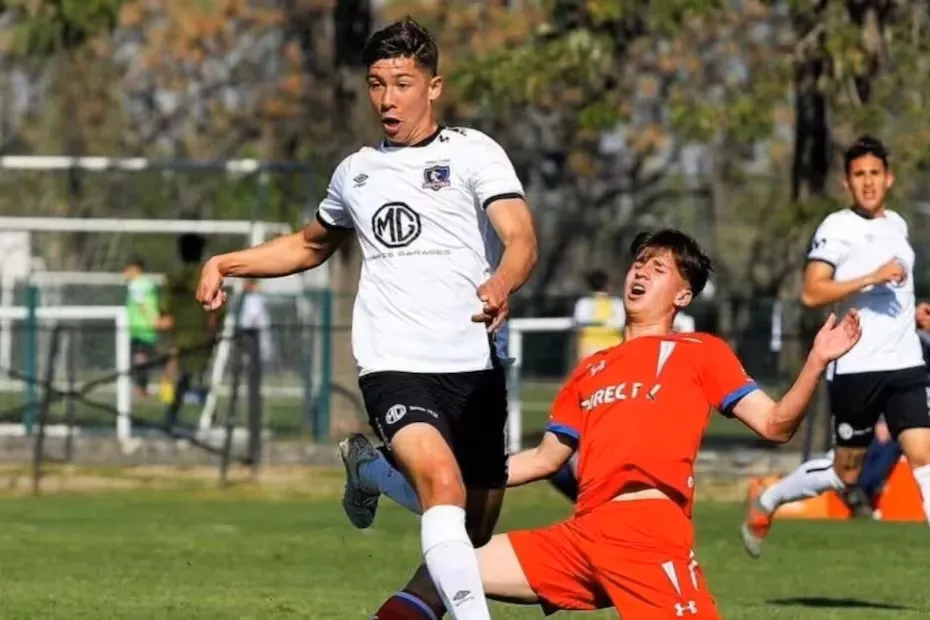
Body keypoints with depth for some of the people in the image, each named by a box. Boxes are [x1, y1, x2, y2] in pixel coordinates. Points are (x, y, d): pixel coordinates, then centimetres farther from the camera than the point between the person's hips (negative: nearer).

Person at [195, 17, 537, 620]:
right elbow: (311, 246, 38)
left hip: (475, 367, 0)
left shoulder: (472, 153, 4)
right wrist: (224, 263, 27)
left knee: (471, 542, 5)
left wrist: (501, 284, -34)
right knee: (442, 480, -29)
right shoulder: (356, 172, 17)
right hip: (394, 366, 0)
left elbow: (521, 240, -12)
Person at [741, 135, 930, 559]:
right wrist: (871, 278, -24)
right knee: (845, 473, 6)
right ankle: (766, 503, 31)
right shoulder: (837, 228, -7)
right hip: (856, 366, -5)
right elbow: (811, 293, -18)